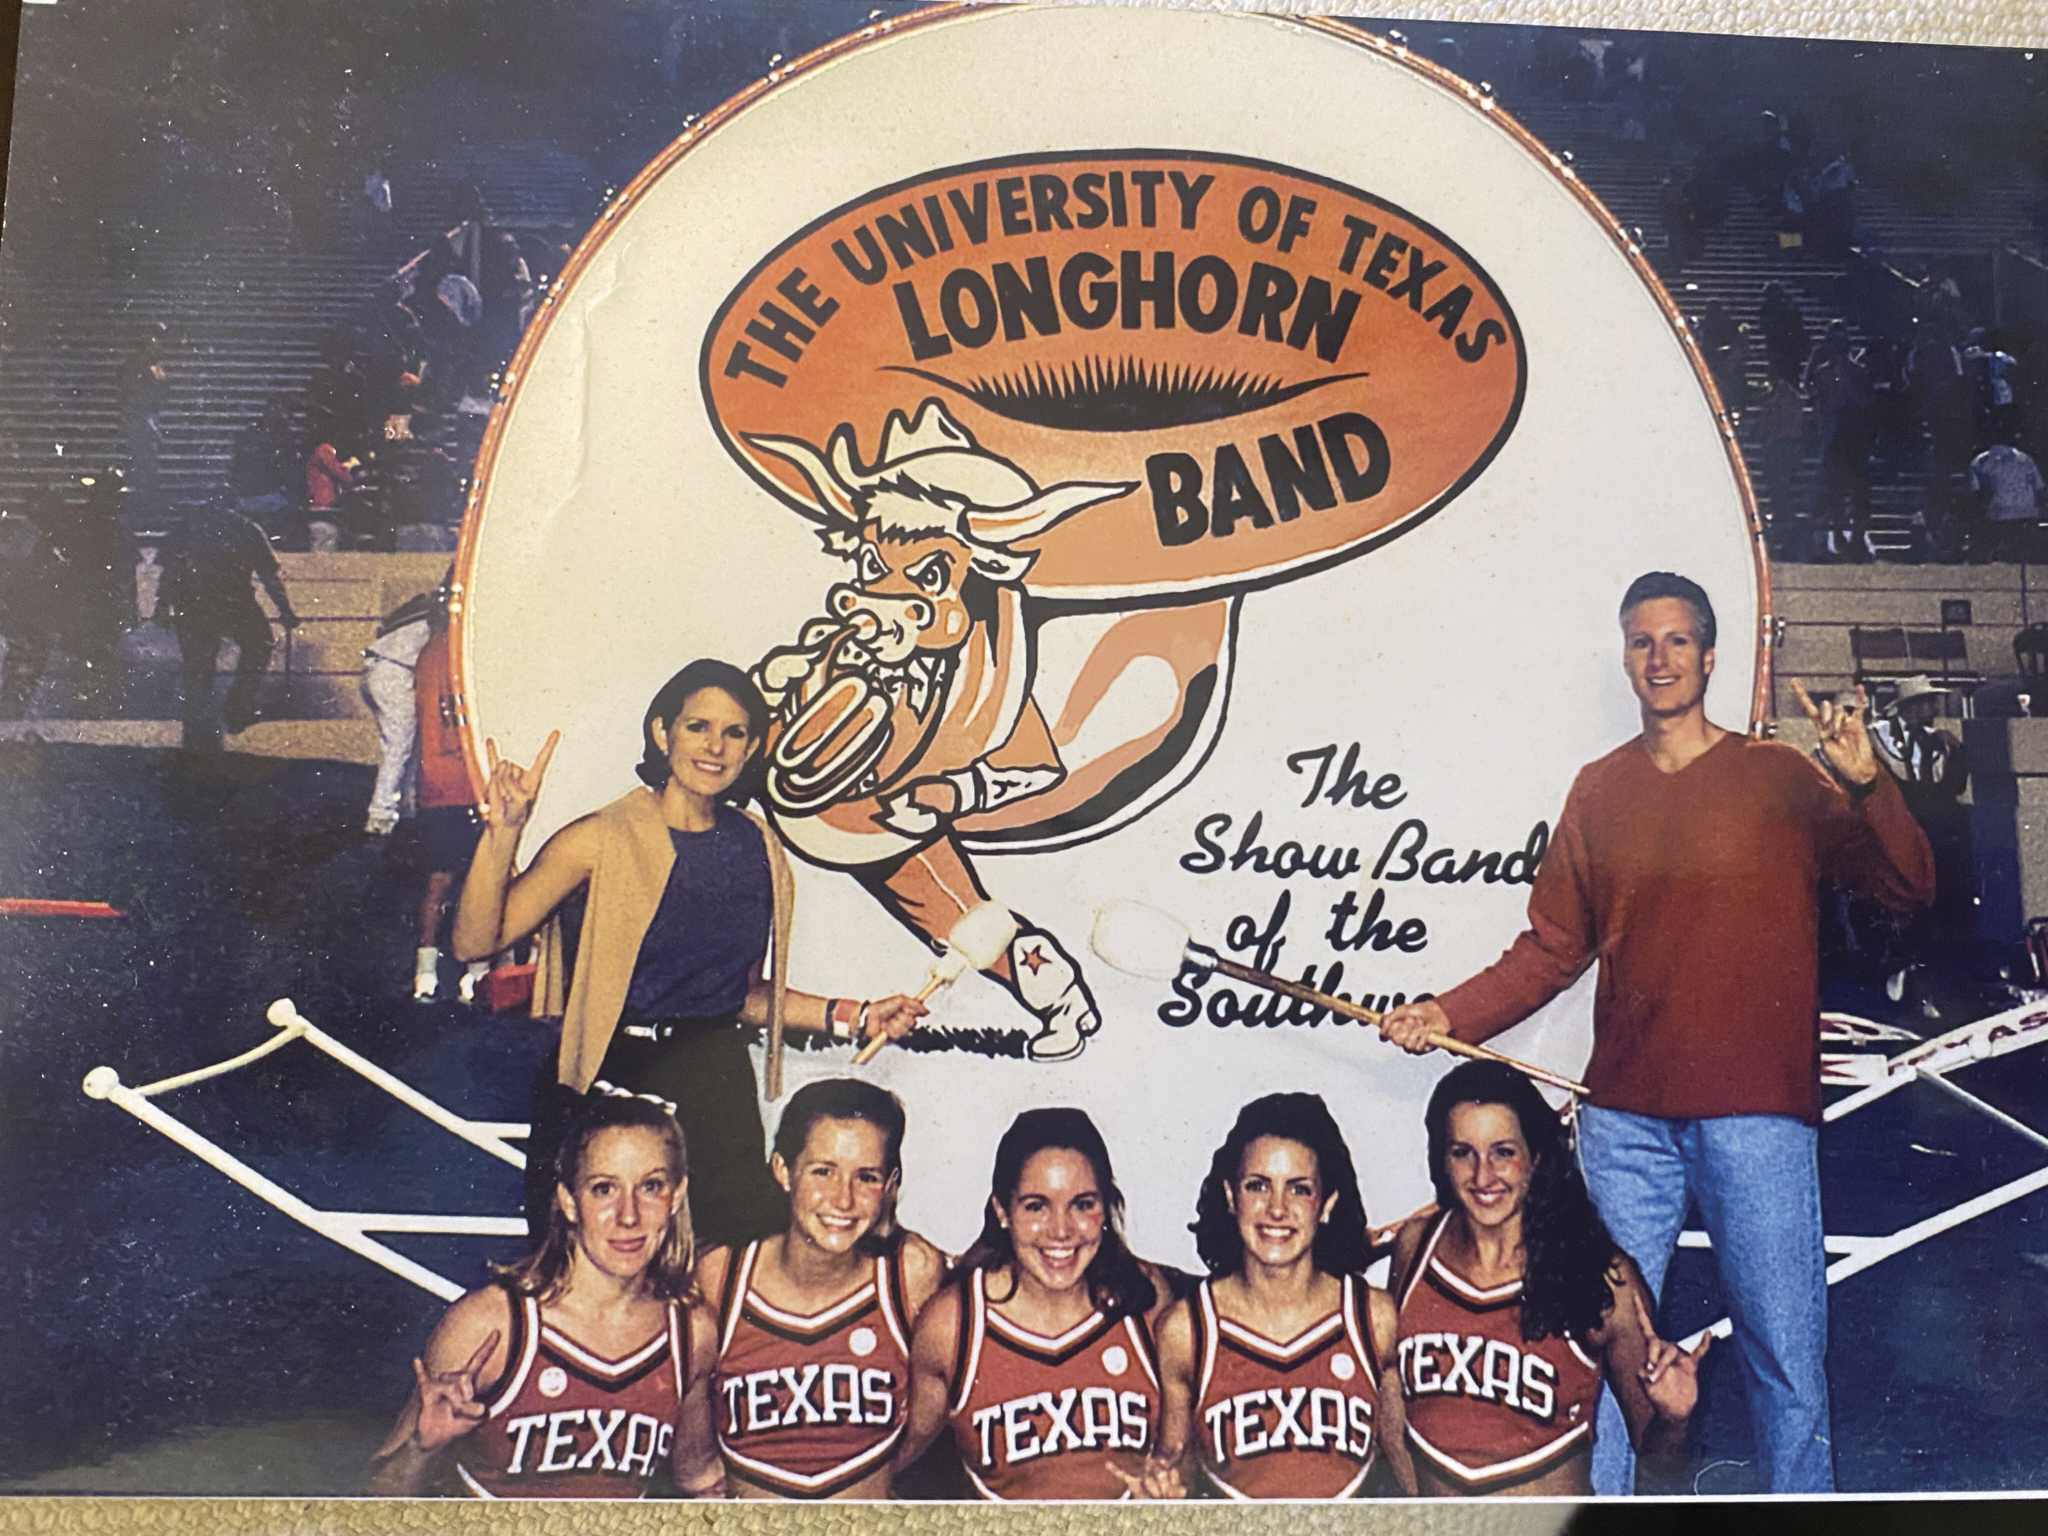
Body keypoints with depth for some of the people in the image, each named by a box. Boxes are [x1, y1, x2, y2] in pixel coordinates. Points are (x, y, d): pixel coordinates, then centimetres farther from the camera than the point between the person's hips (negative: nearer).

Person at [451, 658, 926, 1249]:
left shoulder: (756, 849, 7)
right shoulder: (604, 839, -6)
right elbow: (475, 941, -12)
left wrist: (852, 1017, 11)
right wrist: (503, 832, -23)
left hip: (716, 1089, 4)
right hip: (610, 1087, -4)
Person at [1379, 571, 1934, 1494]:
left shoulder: (1781, 777, 3)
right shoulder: (1600, 792, 10)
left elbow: (1907, 889, -3)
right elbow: (1553, 948, 11)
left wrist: (1866, 784, -18)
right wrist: (1450, 1015, 1)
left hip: (1756, 1114, -2)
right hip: (1626, 1115, 2)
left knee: (1785, 1354, 3)